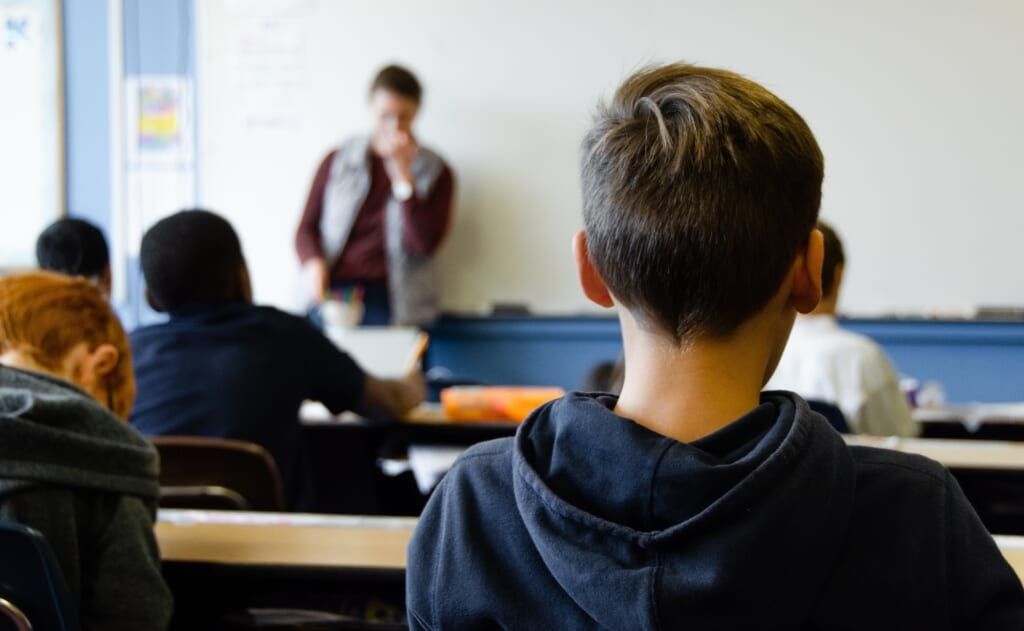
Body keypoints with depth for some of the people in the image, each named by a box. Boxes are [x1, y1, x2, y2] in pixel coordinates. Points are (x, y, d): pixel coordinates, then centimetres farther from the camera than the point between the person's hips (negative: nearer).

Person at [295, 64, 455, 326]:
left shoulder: (435, 173, 8)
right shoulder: (337, 161, 13)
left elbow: (425, 244, -4)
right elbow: (307, 228, 13)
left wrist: (402, 174, -8)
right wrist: (313, 263, -8)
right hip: (333, 292, 1)